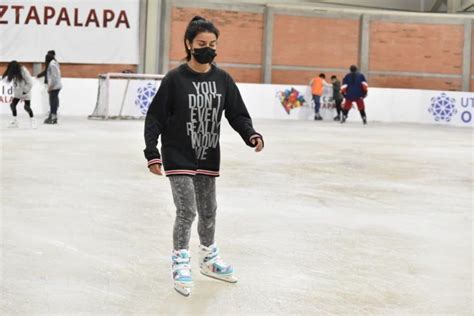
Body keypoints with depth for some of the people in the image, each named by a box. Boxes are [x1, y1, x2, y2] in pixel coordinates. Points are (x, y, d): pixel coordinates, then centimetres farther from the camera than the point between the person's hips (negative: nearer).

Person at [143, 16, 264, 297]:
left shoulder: (223, 80, -1)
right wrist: (152, 153, -14)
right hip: (178, 158, -4)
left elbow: (237, 114, 1)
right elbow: (155, 118, -9)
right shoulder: (175, 79, -12)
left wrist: (251, 135, -18)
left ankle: (209, 259, 33)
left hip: (208, 158, 4)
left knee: (208, 211, 14)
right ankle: (181, 263, 7)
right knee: (187, 211, -9)